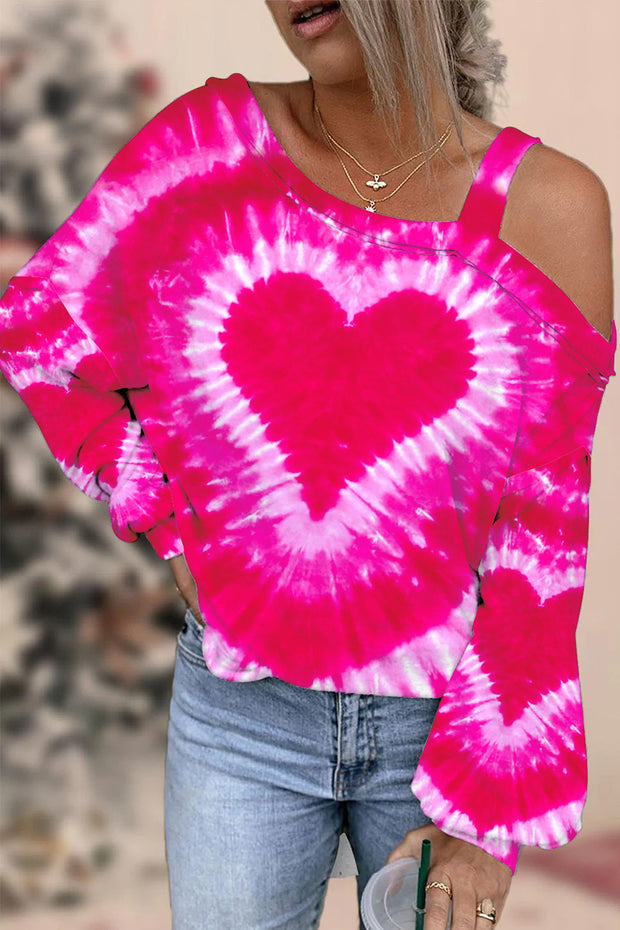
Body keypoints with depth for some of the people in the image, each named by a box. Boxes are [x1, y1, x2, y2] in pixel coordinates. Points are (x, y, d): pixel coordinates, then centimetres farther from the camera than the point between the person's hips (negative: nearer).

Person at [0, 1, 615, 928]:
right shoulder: (214, 141, -8)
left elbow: (543, 533, -10)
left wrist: (488, 813, -10)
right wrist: (166, 515, -2)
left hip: (443, 717, -1)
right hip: (242, 709, 1)